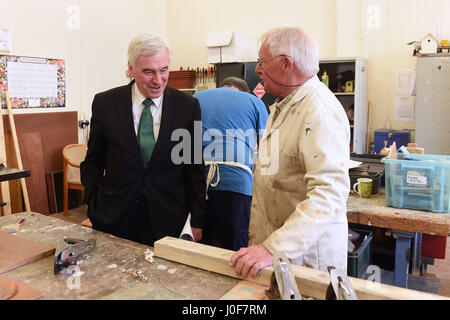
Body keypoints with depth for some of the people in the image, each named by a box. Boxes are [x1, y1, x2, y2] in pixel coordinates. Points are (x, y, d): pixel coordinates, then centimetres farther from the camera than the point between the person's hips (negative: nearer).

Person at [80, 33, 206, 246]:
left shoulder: (187, 106, -4)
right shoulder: (105, 103, -3)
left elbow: (194, 168, 0)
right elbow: (92, 163, 6)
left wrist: (197, 221, 0)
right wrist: (94, 209, 0)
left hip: (166, 219, 0)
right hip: (113, 218, 1)